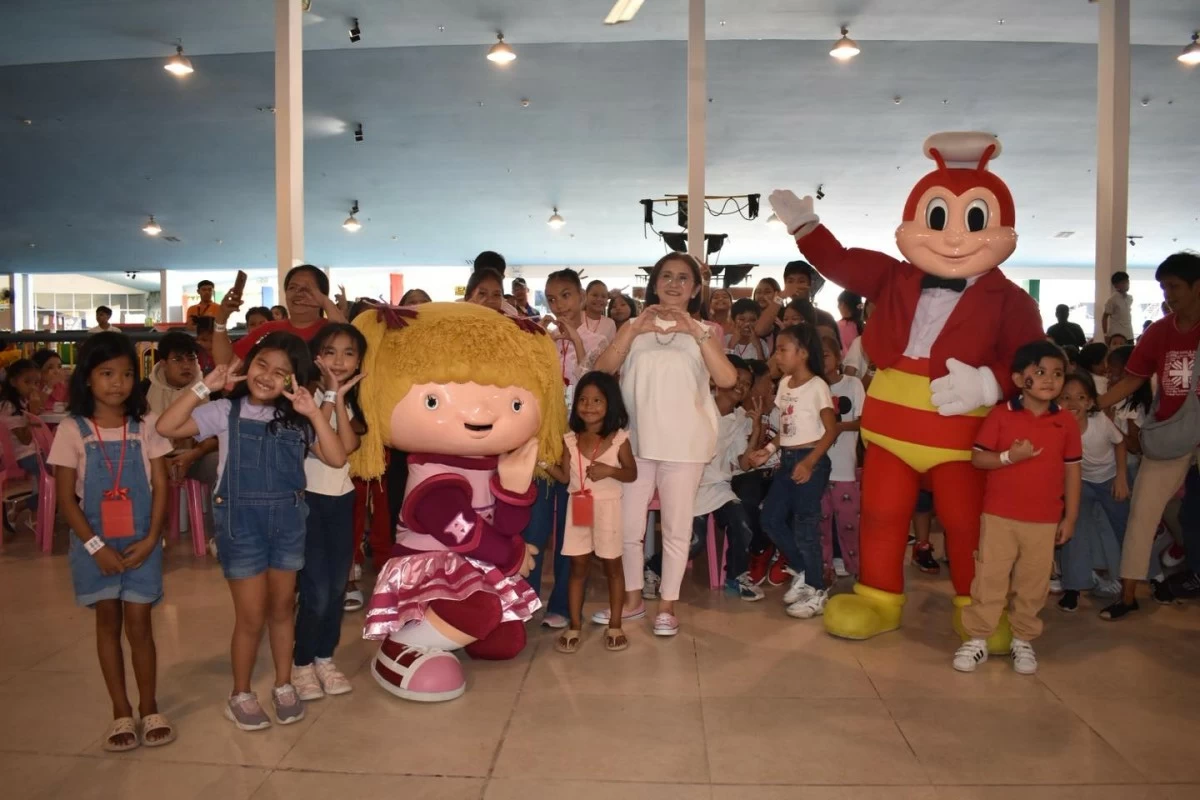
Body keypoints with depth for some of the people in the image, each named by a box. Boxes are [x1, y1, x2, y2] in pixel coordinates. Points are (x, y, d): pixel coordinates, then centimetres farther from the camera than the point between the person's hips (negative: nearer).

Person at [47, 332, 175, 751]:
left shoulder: (145, 425, -3)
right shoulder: (73, 430, -5)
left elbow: (161, 487, -2)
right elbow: (66, 498, -5)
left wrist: (151, 538, -10)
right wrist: (95, 546, -12)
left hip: (140, 542, 0)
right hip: (94, 544, 0)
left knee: (138, 624, 5)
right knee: (108, 623, 10)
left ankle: (149, 708, 19)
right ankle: (121, 712, 20)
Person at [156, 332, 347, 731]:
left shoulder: (297, 419, 1)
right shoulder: (227, 411, -4)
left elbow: (336, 458, -9)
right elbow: (166, 427, -13)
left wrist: (313, 412, -17)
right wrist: (205, 387, -18)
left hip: (288, 519, 3)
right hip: (241, 520, -3)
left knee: (282, 608, 15)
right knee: (252, 615, 4)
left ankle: (283, 686, 32)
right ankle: (240, 695, 24)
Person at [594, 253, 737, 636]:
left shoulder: (704, 332, 5)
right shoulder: (634, 327, 8)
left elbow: (727, 379, -13)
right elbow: (602, 370, -6)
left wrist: (695, 331, -19)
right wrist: (635, 329, -16)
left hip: (683, 443, -2)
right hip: (635, 440, 2)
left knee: (676, 527, 6)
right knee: (627, 524, 8)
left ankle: (667, 605, 19)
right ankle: (632, 599, 25)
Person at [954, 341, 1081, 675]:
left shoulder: (1067, 422, 1)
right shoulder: (1000, 415, -5)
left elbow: (1072, 470, 5)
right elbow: (977, 458, -5)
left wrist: (1070, 517, 5)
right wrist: (1009, 457, -22)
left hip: (1045, 520, 2)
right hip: (999, 516, -2)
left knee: (1033, 584, 10)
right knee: (990, 579, 3)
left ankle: (1023, 640, 25)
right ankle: (977, 639, 12)